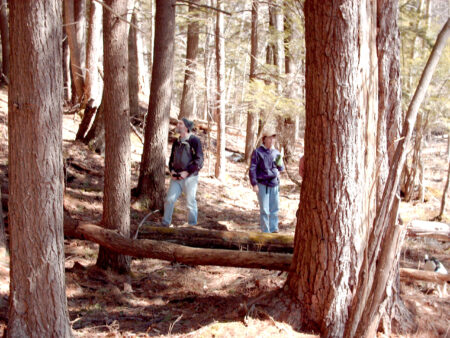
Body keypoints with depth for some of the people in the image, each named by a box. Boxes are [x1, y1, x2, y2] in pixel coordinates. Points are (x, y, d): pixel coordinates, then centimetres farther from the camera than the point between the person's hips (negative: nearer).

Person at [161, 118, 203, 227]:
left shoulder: (194, 141, -7)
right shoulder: (176, 142, 13)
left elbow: (199, 160, -11)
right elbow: (172, 158, 23)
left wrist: (187, 172, -16)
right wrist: (172, 170, 4)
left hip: (190, 177, -5)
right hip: (176, 177, 5)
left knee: (191, 202, 2)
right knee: (169, 199, 0)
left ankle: (192, 225, 14)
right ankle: (165, 224, 9)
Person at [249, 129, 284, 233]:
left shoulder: (276, 153, 12)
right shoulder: (258, 152, -3)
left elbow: (281, 168, 18)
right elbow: (252, 169, -3)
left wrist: (279, 164, -6)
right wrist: (254, 184, -10)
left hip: (275, 184, 4)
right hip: (262, 184, -4)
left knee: (274, 209, 4)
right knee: (264, 210, -2)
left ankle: (274, 229, 12)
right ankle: (265, 231, 4)